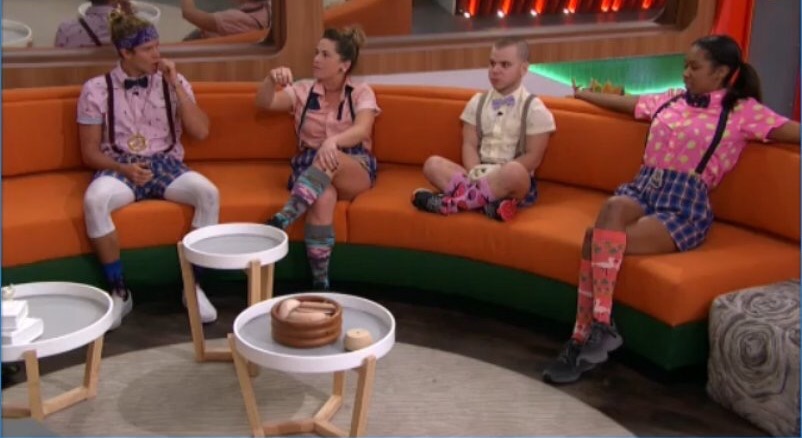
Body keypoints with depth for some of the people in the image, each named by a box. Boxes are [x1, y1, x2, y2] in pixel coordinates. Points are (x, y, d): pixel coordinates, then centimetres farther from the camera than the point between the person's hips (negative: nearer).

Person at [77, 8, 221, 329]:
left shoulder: (173, 83, 7)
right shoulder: (97, 89, 1)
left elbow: (201, 132, -4)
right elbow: (90, 152, 1)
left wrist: (175, 84, -9)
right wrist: (123, 168, -18)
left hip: (166, 164, 2)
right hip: (119, 167, -2)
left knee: (208, 193, -30)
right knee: (94, 201, -36)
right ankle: (119, 291, -19)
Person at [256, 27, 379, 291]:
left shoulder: (361, 93, 3)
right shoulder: (303, 90, 12)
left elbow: (362, 131, -16)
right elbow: (264, 103, 1)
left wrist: (333, 142, -38)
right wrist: (271, 79, -22)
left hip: (355, 170, -1)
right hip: (309, 167, 1)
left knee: (328, 160, -39)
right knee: (323, 198, -37)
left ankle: (281, 221, -50)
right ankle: (320, 283, -37)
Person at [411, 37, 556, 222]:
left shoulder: (534, 109, -2)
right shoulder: (478, 102, 11)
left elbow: (533, 157, -7)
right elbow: (469, 145, 4)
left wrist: (497, 174, -16)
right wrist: (476, 175, -16)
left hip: (514, 184, -4)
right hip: (480, 175, 4)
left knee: (514, 172, -40)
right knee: (432, 164, -17)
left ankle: (451, 202, -31)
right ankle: (488, 201, -35)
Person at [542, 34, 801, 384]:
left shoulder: (743, 110, 6)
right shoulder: (669, 101, 21)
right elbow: (623, 102, 34)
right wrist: (581, 94, 44)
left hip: (685, 206, -4)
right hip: (642, 189, 4)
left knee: (598, 239, -29)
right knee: (613, 207, -33)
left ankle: (583, 338, -22)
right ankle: (597, 328, -32)